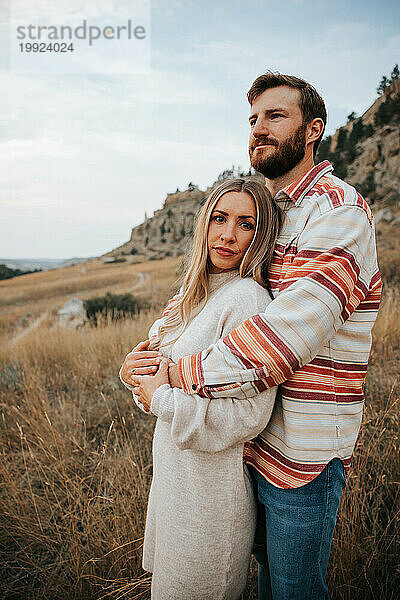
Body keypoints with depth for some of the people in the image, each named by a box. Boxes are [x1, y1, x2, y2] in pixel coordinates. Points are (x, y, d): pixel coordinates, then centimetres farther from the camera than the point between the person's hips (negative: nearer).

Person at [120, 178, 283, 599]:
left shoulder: (246, 300, -23)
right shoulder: (198, 291, 4)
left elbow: (248, 414, -27)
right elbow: (171, 368, 12)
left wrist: (160, 399, -19)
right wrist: (134, 370, -10)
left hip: (214, 482, -8)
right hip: (176, 470, 8)